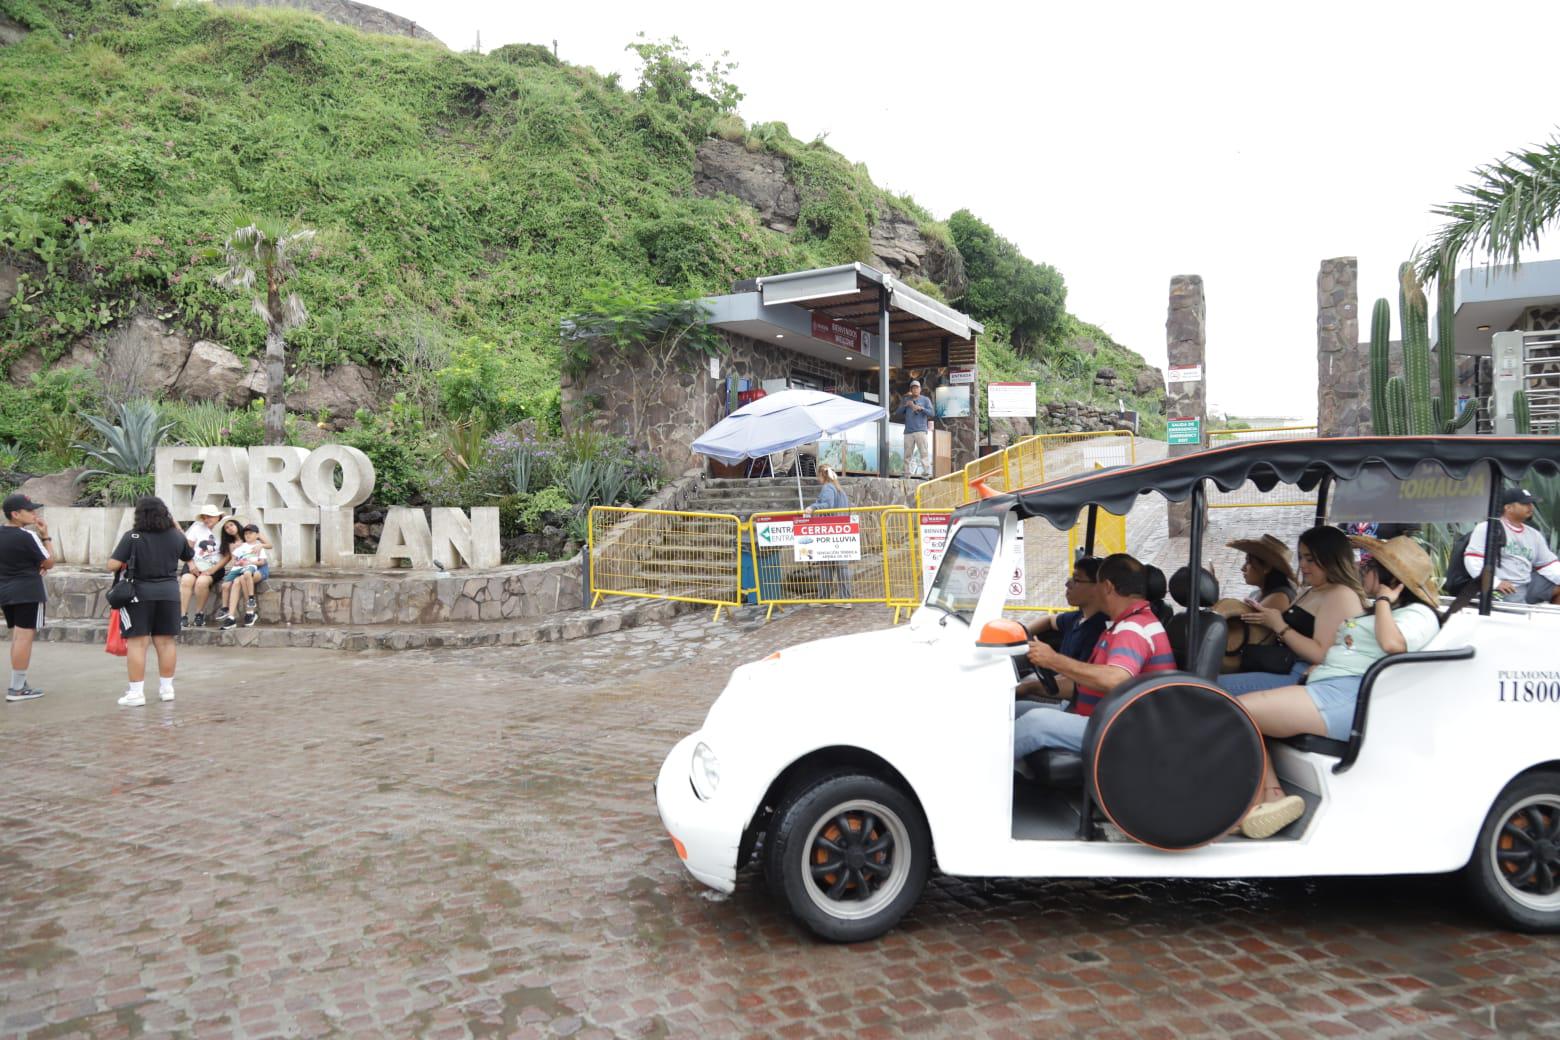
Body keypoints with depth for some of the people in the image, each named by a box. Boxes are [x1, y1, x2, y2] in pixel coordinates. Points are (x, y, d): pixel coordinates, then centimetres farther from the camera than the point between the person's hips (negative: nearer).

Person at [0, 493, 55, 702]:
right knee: (25, 637, -6)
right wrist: (46, 537, -2)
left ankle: (18, 683, 19)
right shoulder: (27, 536, -14)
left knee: (17, 637, 16)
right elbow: (49, 563, -8)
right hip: (27, 592, -8)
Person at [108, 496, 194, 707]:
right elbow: (188, 557, 20)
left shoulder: (132, 537, -10)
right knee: (166, 641, 11)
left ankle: (136, 692, 1)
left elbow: (113, 565, -14)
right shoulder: (176, 536, 1)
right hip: (169, 592, 3)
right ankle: (166, 688, 19)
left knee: (137, 642, 1)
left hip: (140, 593, -3)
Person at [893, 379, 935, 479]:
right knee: (907, 454, 0)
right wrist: (905, 405, -5)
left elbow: (932, 413, 1)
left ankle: (927, 473, -15)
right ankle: (907, 474, 3)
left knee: (924, 452, -11)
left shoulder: (925, 399, 10)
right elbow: (897, 413, 11)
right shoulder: (906, 399, 16)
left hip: (921, 430, -3)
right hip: (908, 431, 3)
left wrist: (921, 408, -13)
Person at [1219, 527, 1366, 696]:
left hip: (1303, 678, -10)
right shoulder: (1310, 592, 23)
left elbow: (1321, 654, -18)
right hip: (1283, 670, 10)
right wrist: (1266, 619, 6)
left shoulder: (1340, 596, -8)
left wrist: (1279, 626, -11)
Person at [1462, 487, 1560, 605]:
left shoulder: (1534, 534, 19)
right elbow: (1472, 559, -10)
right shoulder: (1487, 528, -2)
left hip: (1529, 585, 7)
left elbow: (1548, 564, 18)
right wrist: (1495, 582, -20)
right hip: (1503, 591, -7)